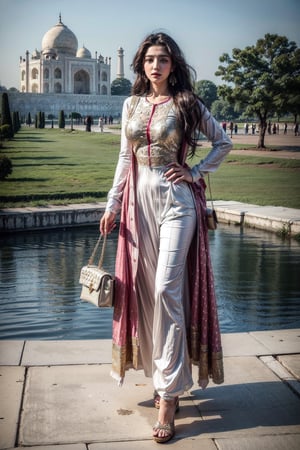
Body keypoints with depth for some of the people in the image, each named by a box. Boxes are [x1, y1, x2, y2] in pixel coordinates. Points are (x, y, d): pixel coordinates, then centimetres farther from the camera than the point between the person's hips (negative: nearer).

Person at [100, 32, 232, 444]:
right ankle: (162, 373, 21)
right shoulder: (132, 105, 12)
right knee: (144, 290, 5)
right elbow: (125, 158, 14)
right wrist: (112, 204, 9)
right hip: (140, 200, 5)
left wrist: (196, 171, -3)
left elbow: (223, 142, 9)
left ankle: (168, 394, -6)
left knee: (166, 288, -12)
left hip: (177, 200, -4)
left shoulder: (187, 104, 1)